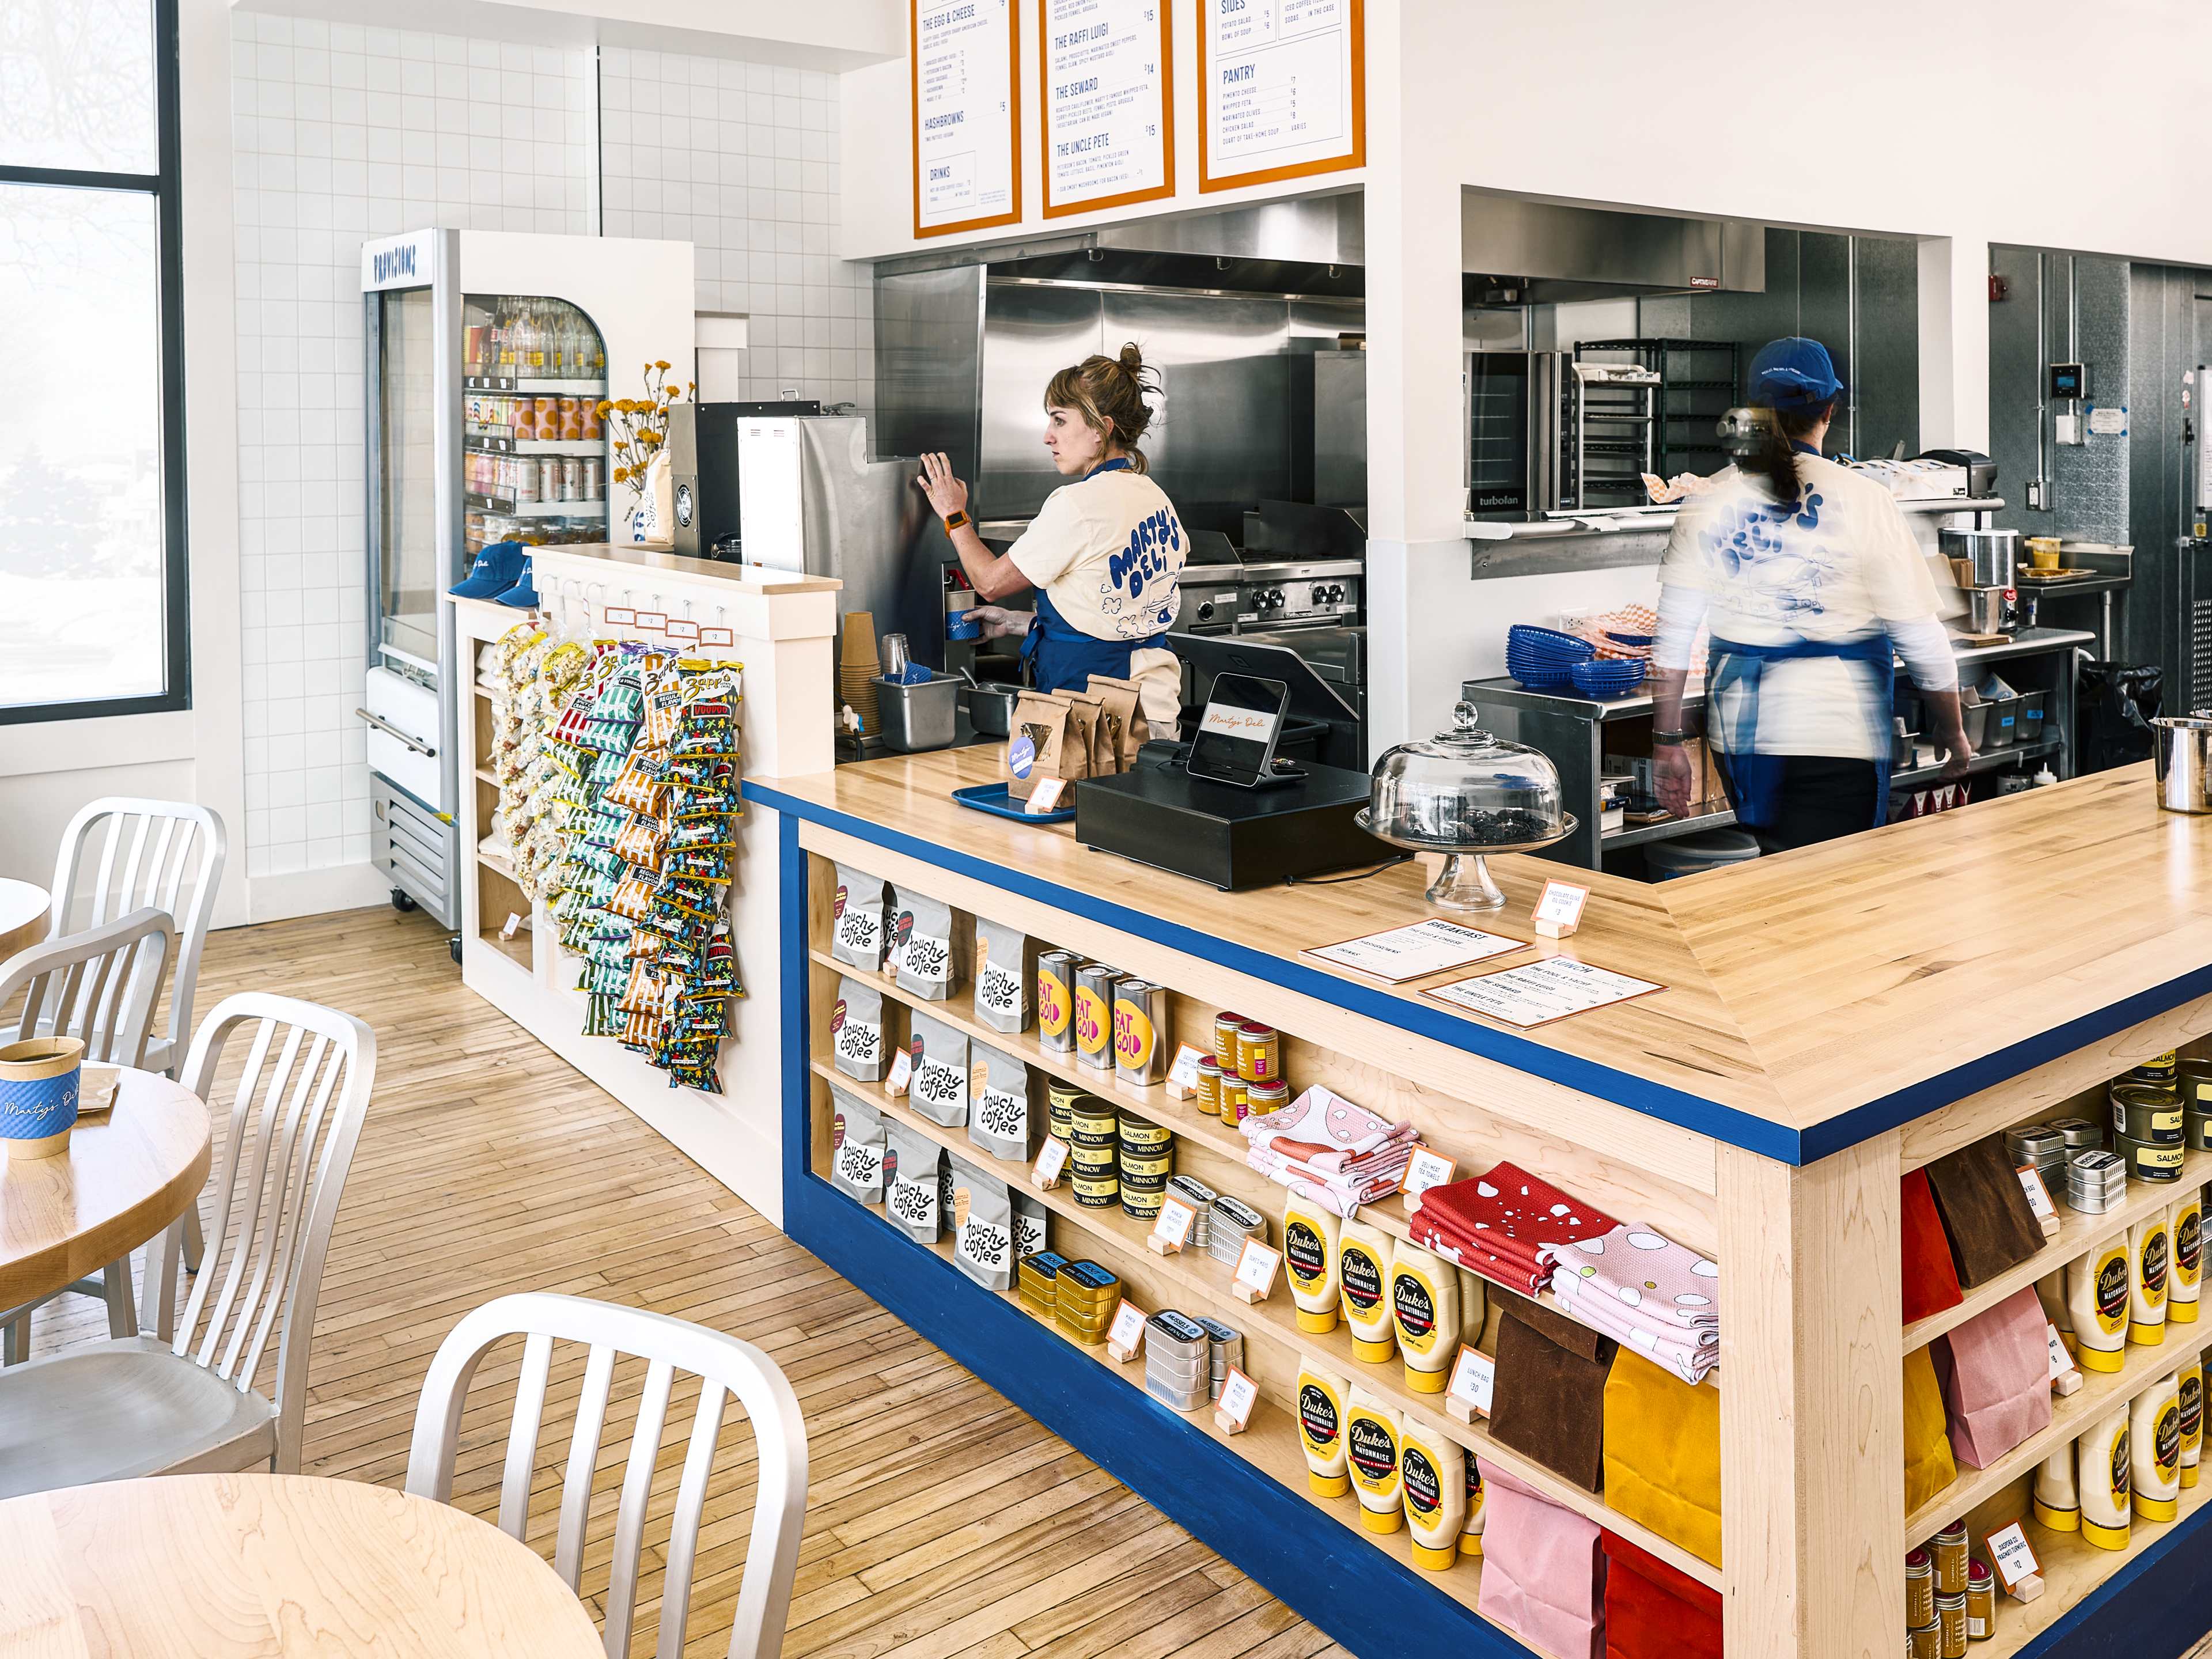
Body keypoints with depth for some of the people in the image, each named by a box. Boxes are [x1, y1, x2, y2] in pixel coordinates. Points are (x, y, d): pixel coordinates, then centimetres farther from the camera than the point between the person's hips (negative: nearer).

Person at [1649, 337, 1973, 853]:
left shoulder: (1710, 501, 1)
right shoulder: (1862, 500, -6)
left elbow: (1671, 640, -1)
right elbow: (1920, 637, -3)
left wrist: (1667, 742, 7)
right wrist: (1953, 732, 11)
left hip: (1741, 732, 4)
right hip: (1839, 733, -3)